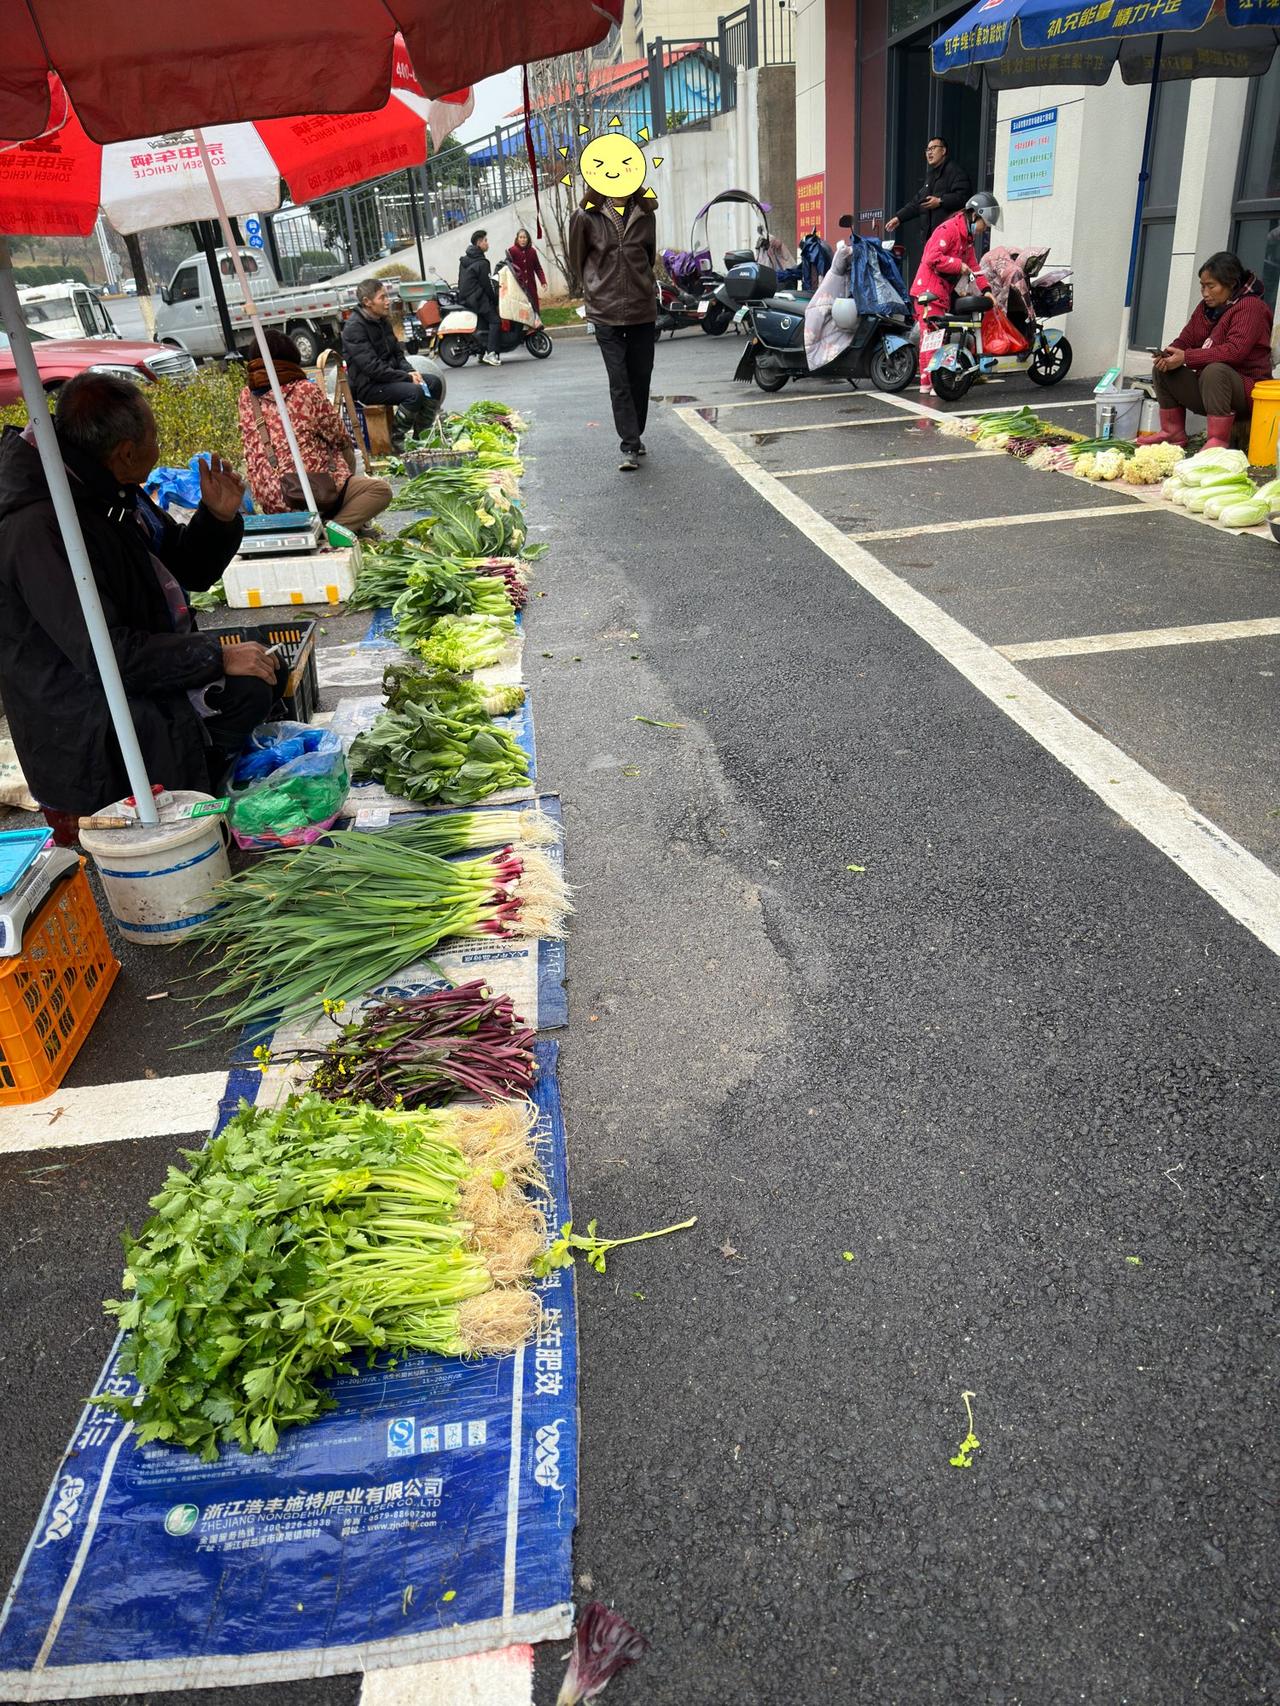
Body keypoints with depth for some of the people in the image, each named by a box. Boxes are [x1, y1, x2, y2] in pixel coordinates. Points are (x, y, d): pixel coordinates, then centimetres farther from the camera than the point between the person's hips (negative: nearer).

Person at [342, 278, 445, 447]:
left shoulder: (382, 321, 12)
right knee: (414, 392, -30)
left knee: (435, 383, -2)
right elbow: (372, 367, -23)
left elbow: (397, 353, 18)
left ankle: (421, 434, 6)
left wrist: (410, 371, -4)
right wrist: (407, 377, -21)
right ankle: (394, 439, -16)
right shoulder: (354, 328, -16)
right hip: (367, 386, -9)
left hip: (388, 376, 9)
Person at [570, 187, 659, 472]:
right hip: (606, 310, -3)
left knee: (640, 377, 9)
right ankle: (630, 447, -7)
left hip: (642, 309, 3)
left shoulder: (645, 214, 7)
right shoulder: (588, 215, -3)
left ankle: (634, 436, 24)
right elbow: (577, 259, 7)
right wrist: (596, 285, 12)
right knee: (619, 382, -7)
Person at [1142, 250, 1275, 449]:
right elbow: (1186, 339, 9)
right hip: (1207, 388, 8)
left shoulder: (1251, 306, -13)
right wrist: (1168, 355, -16)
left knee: (1215, 369, -37)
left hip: (1245, 389, -8)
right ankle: (1173, 431, 0)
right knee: (1163, 369, 0)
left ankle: (1218, 440, -36)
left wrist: (1186, 357, -31)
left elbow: (1235, 351, -26)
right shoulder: (1206, 306, 12)